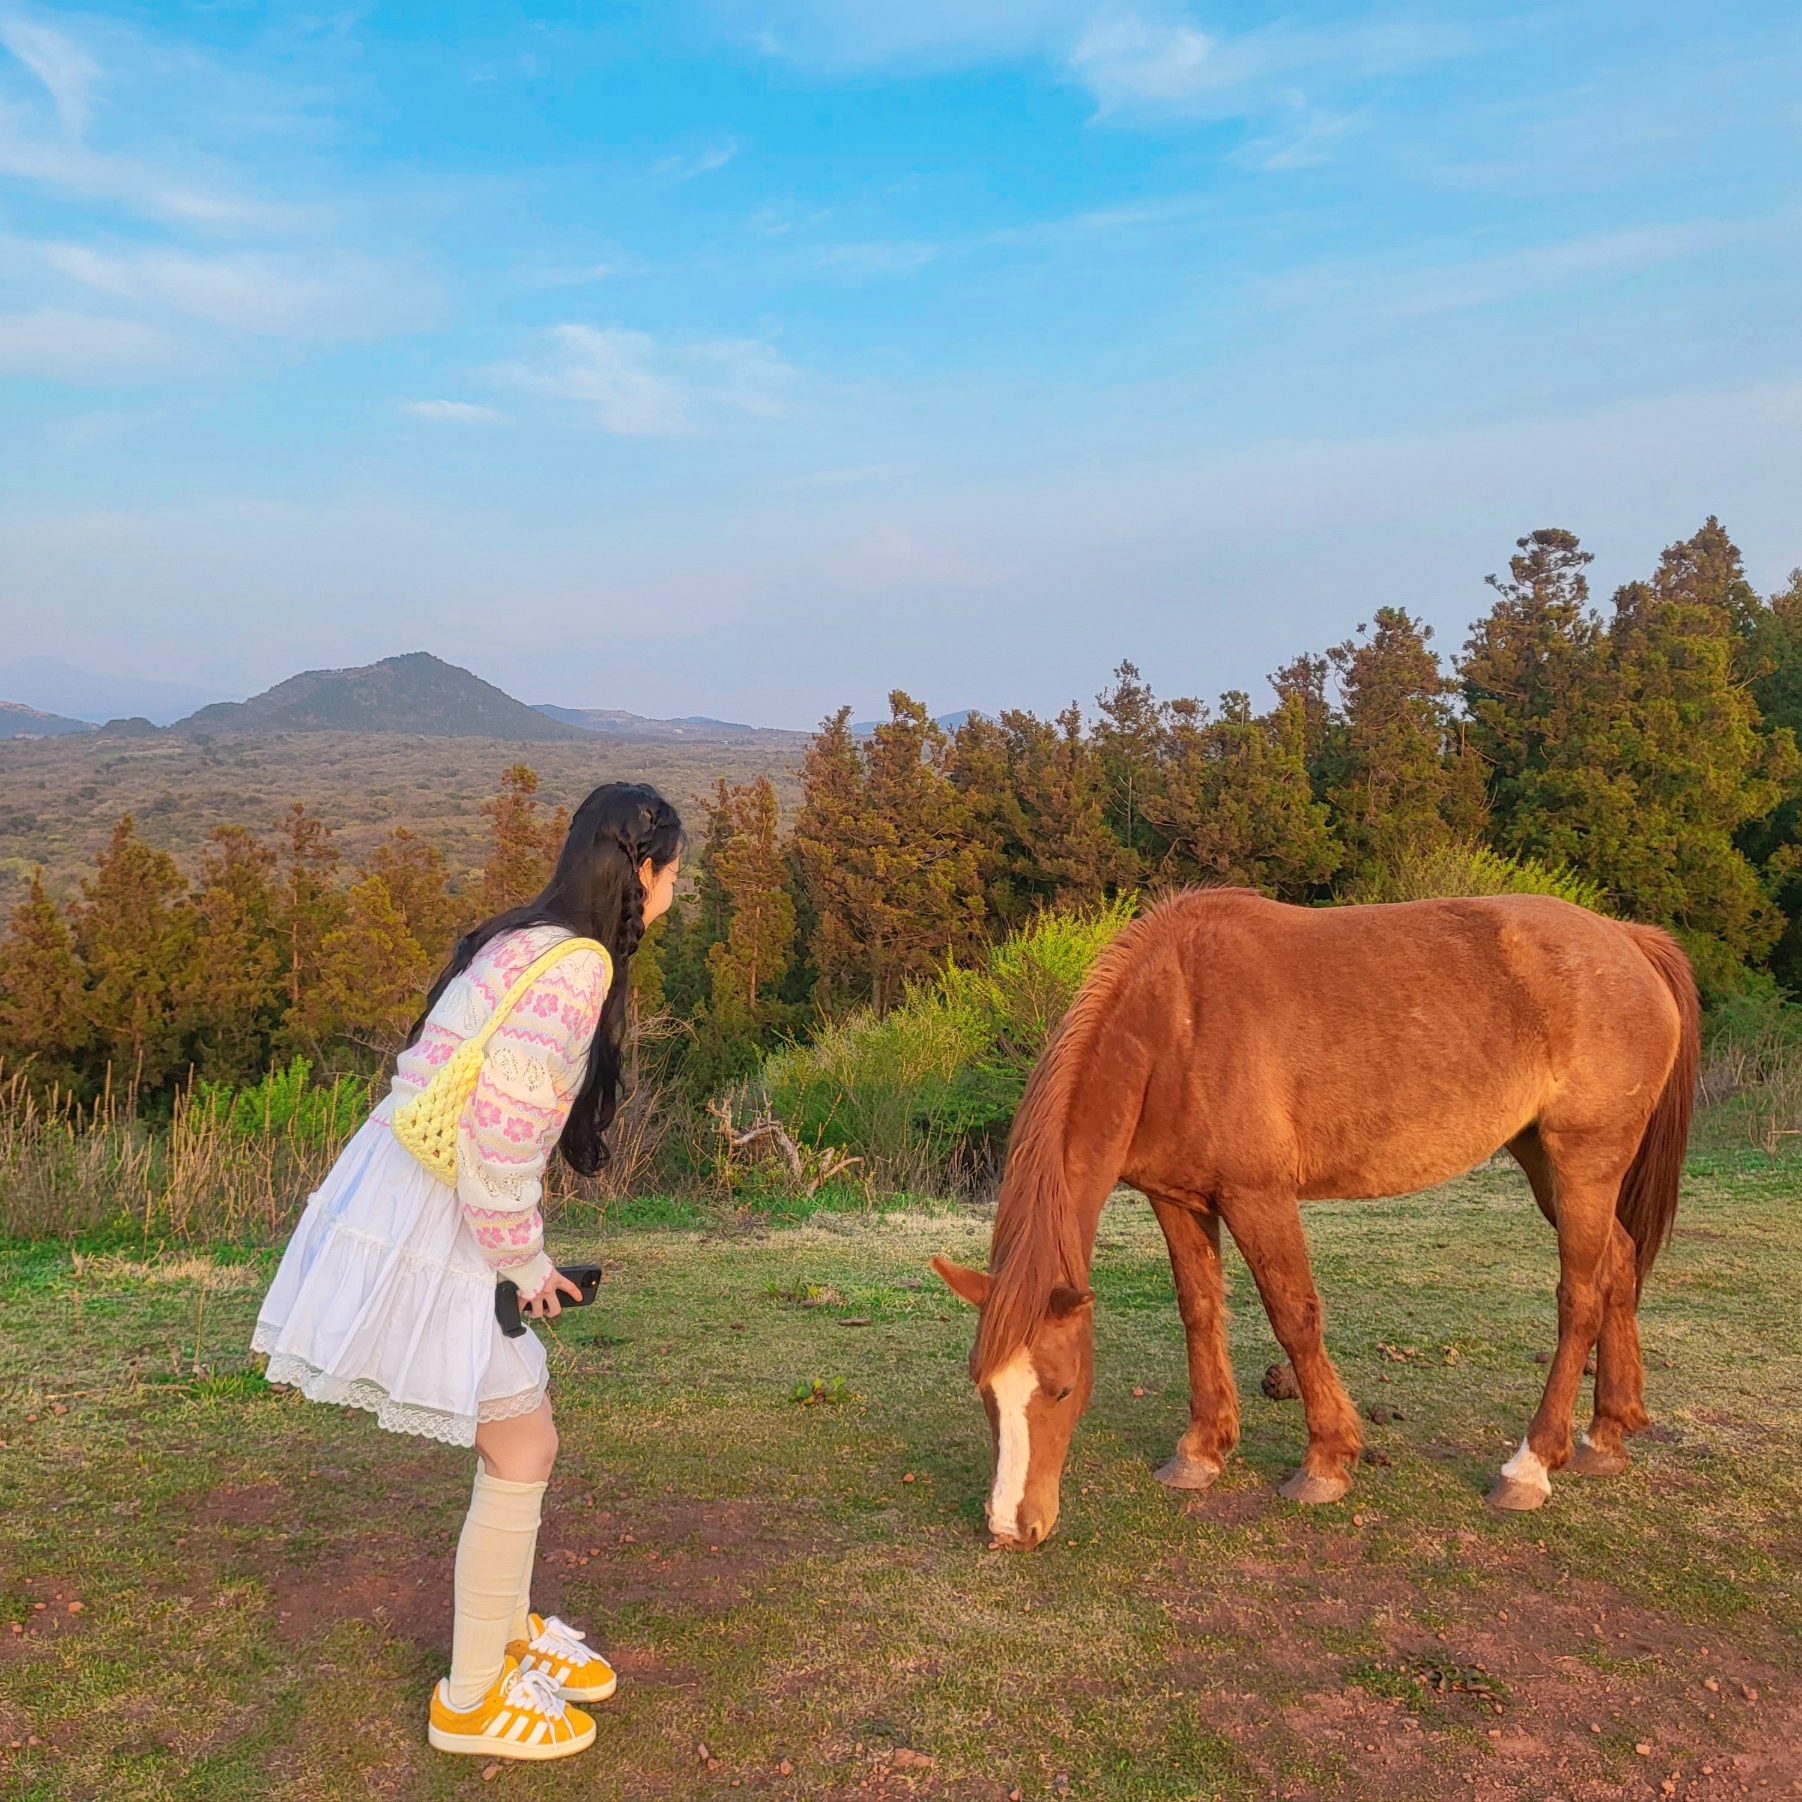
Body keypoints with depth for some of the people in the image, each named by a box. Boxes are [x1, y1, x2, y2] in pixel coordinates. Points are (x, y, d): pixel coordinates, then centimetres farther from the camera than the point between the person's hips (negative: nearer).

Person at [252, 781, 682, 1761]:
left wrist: (523, 1250, 15)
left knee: (518, 1434, 21)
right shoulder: (578, 965, -21)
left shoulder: (527, 941, 10)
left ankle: (508, 1628, 39)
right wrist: (521, 1260, -12)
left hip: (418, 1195, 9)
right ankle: (470, 1700, 19)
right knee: (523, 1450, 3)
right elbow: (503, 1123, -26)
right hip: (427, 1224, -9)